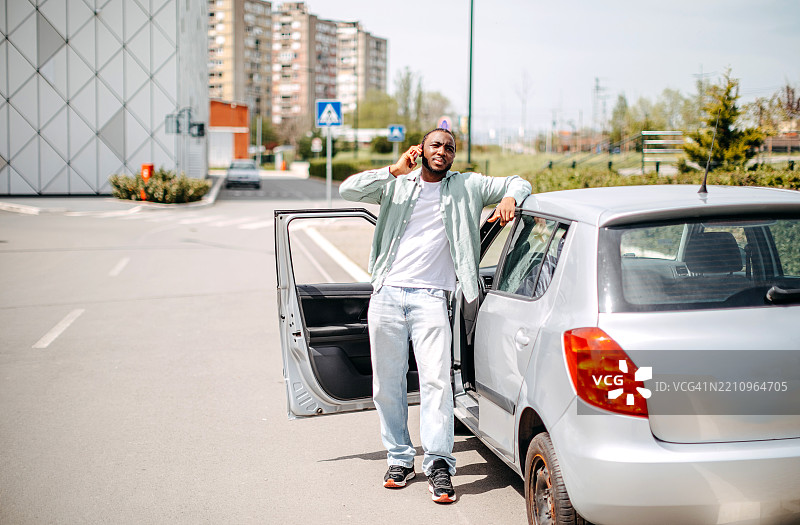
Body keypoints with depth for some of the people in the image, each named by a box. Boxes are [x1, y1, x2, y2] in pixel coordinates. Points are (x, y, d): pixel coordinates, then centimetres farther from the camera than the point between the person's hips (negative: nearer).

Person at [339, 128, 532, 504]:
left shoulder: (466, 187, 13)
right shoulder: (397, 184, 14)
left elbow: (519, 183, 16)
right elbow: (348, 190, 1)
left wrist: (510, 198, -7)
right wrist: (394, 171, -6)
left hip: (431, 299, -2)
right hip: (387, 293, 2)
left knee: (436, 379, -14)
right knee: (387, 383, 5)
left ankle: (438, 464, -12)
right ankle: (399, 458, 17)